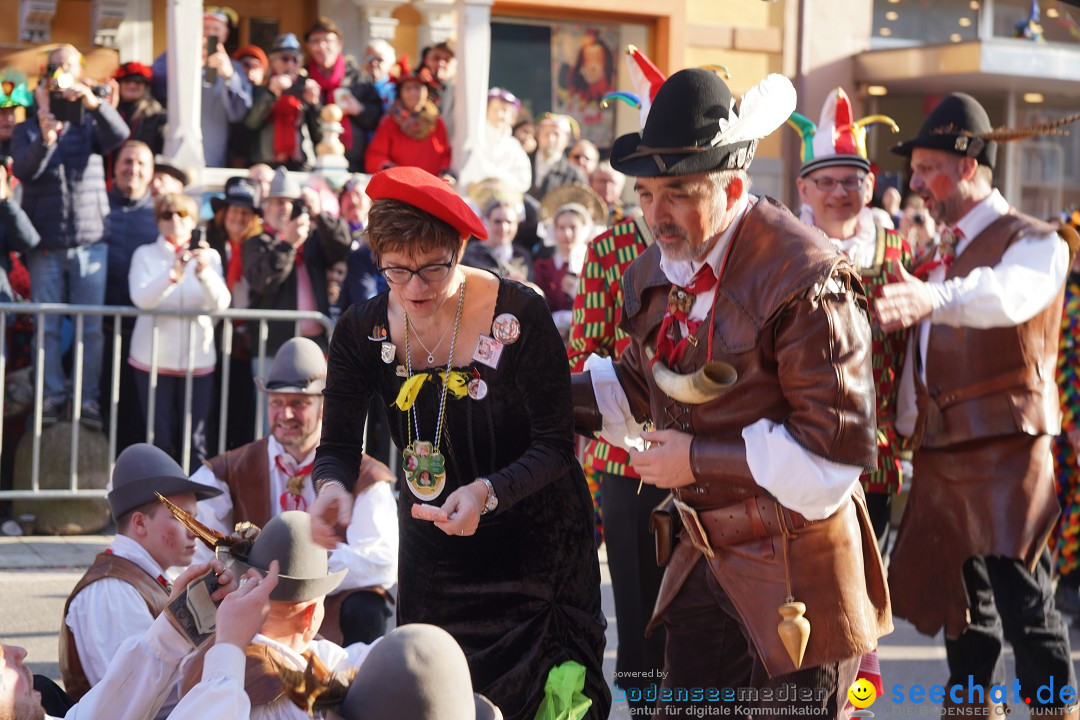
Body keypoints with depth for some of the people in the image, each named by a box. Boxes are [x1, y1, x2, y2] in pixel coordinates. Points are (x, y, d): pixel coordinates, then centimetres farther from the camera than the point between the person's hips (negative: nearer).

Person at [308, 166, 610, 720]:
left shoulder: (519, 316, -20)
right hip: (431, 545, 3)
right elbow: (338, 445, -7)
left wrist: (486, 493, -36)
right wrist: (331, 486, -32)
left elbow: (555, 446, -18)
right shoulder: (361, 332, -9)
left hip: (533, 543, -3)